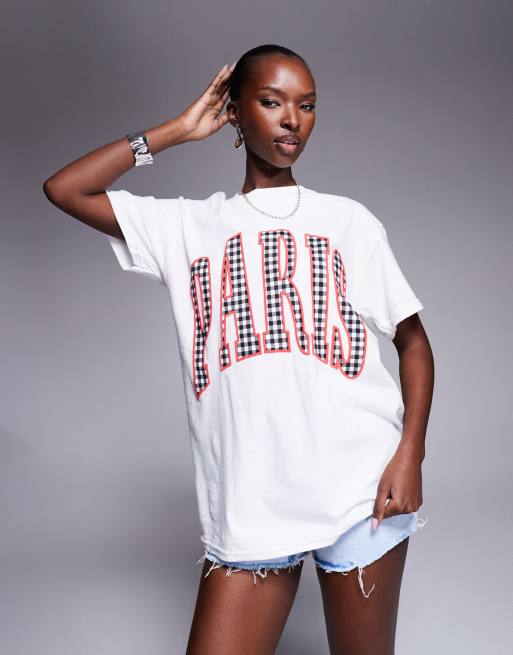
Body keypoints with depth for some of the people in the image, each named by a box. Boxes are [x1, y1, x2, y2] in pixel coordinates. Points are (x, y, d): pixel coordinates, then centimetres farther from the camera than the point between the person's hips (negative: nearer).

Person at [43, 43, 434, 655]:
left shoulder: (348, 220, 9)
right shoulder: (187, 226, 12)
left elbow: (413, 340, 9)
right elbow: (63, 189, 7)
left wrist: (410, 453, -6)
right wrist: (177, 130, 9)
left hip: (359, 487, 0)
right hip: (246, 502, 1)